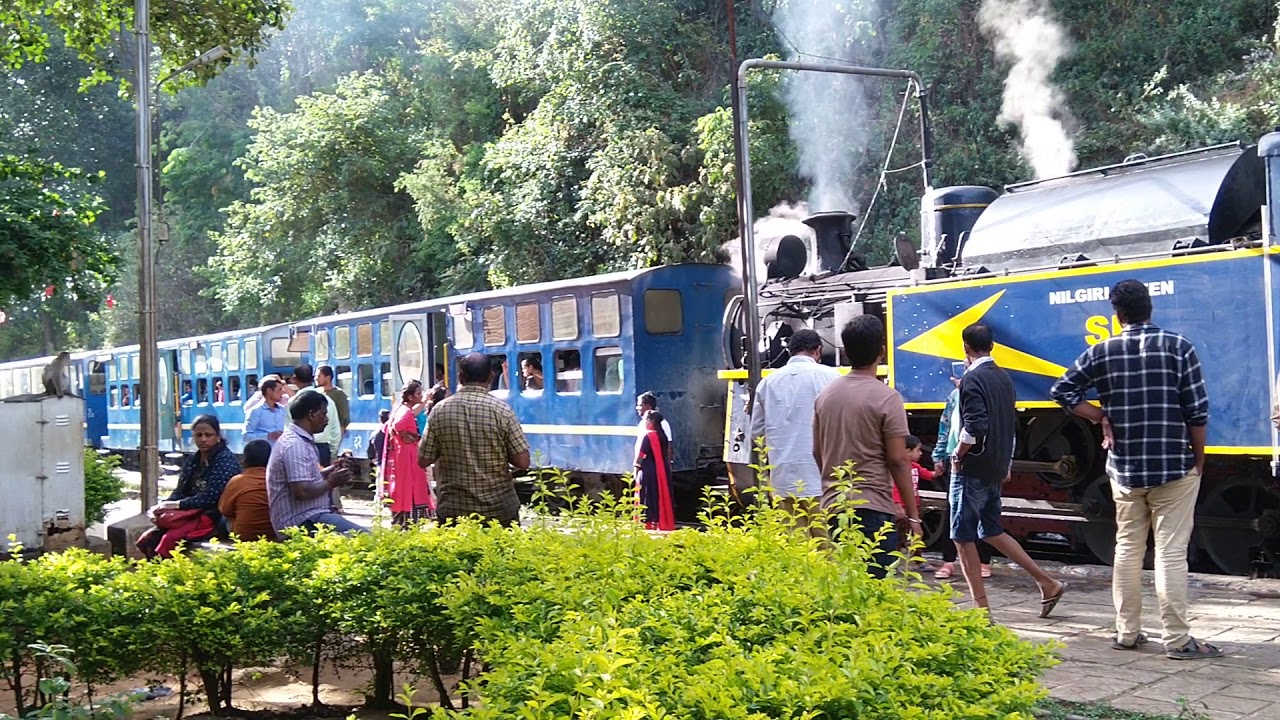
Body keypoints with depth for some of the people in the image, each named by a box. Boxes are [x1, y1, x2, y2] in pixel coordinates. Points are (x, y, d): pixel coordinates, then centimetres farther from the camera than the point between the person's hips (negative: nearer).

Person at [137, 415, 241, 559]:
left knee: (170, 539, -29)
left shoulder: (226, 459, -9)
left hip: (214, 517, -7)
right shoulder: (192, 459, 14)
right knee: (148, 539, -13)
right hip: (190, 514, 7)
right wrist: (163, 506, -7)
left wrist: (176, 505, -14)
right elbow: (180, 491, 13)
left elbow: (210, 498, -16)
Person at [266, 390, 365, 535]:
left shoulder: (300, 440, 16)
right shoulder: (295, 445, -17)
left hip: (310, 516, 11)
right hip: (303, 522, -11)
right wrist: (330, 482, -9)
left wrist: (331, 470, 13)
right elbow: (302, 492, -24)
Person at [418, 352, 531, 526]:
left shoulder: (440, 410, -3)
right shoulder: (501, 410, -8)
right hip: (499, 510, -1)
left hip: (453, 510, 1)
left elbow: (423, 460, 2)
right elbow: (522, 462, -9)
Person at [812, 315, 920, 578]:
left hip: (833, 506, 6)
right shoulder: (886, 398, -10)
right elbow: (898, 461, -11)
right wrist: (913, 516, -6)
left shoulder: (825, 395, 8)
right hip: (873, 508, -6)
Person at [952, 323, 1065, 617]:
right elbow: (1011, 423, 18)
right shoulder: (1004, 378, 11)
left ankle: (981, 608, 1)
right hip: (996, 467, 9)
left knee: (963, 537, 0)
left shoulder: (972, 379, -15)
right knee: (991, 531, 19)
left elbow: (975, 426, -24)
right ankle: (1047, 584, 18)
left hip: (972, 469, -8)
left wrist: (958, 455, -13)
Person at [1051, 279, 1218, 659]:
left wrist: (1101, 417, 7)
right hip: (1174, 467, -3)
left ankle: (1126, 632, 17)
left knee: (1128, 549, 12)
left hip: (1124, 468, 3)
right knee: (1171, 552, -1)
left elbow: (1062, 390, 4)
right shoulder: (1177, 346, -6)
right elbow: (1197, 411, -7)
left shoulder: (1102, 352, 0)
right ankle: (1177, 639, 0)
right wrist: (1199, 460, 4)